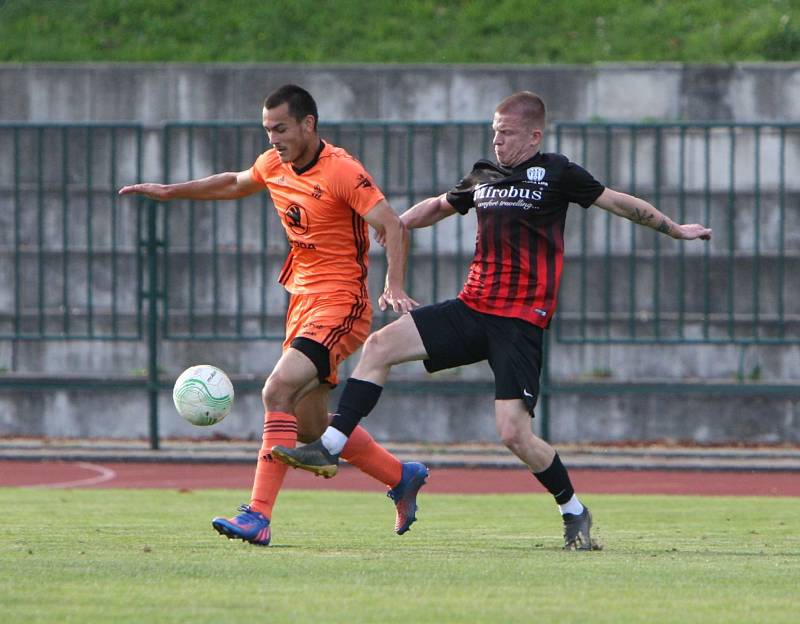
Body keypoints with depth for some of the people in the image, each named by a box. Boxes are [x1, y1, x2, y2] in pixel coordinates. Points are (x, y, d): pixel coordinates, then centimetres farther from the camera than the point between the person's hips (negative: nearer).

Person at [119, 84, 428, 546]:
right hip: (303, 299, 9)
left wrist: (395, 286, -35)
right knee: (310, 426, 12)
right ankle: (403, 477, 32)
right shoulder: (275, 166, 7)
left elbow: (393, 227, -22)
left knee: (279, 391, -24)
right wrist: (171, 192, 29)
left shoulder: (341, 171, -16)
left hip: (340, 303, -9)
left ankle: (259, 516, -26)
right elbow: (235, 184, 29)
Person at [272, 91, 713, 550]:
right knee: (380, 345, -8)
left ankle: (574, 511, 7)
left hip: (521, 319, -6)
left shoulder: (556, 173, -2)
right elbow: (438, 207, 32)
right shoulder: (484, 177, 15)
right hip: (474, 307, 6)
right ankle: (330, 448, -6)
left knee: (514, 433, -15)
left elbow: (617, 202, 9)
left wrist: (675, 229, 16)